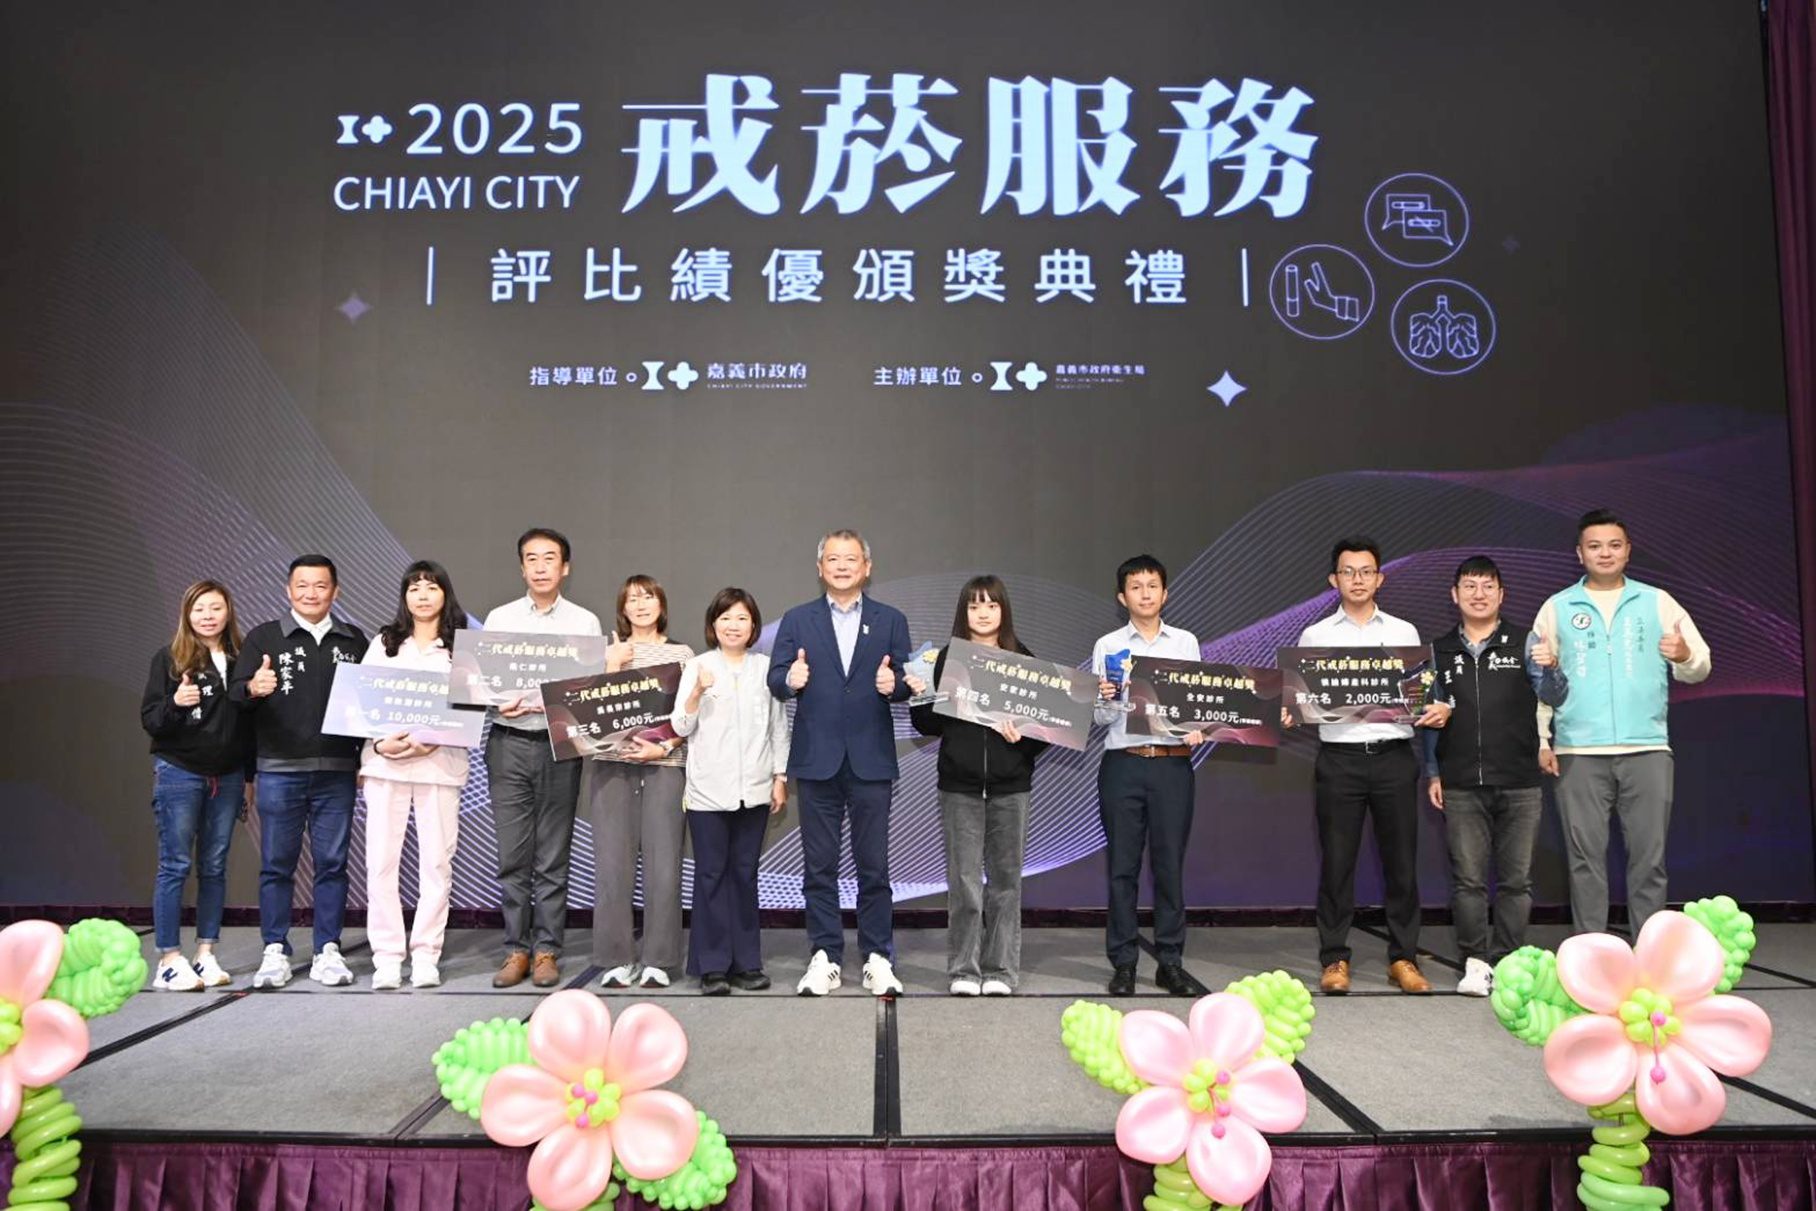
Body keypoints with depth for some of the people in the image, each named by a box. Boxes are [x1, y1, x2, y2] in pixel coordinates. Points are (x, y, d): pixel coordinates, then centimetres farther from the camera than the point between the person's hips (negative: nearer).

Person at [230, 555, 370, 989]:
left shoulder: (354, 640, 10)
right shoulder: (264, 637, 6)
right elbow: (235, 692, -3)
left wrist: (367, 760, 4)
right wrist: (253, 688, -27)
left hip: (337, 772, 1)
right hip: (279, 771, -1)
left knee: (332, 863, 4)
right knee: (277, 863, 4)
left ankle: (328, 953, 12)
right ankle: (275, 953, 13)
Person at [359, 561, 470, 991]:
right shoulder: (384, 644, 14)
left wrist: (433, 742, -15)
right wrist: (378, 744, -9)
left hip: (440, 762, -1)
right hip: (385, 761, 2)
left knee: (437, 860, -1)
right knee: (381, 860, -1)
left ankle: (425, 955, 7)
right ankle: (387, 957, 5)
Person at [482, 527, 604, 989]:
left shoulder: (585, 622, 6)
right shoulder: (499, 619, 10)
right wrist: (499, 704, -13)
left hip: (560, 744, -1)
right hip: (509, 743, 1)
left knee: (553, 856, 4)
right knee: (513, 855, 3)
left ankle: (547, 951, 12)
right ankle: (516, 950, 13)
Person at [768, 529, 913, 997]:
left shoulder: (891, 621, 8)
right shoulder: (797, 620, 8)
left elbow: (907, 684, 3)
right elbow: (775, 680, 1)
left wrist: (894, 684, -19)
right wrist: (790, 680, -21)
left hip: (871, 759, 0)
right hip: (817, 759, 1)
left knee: (874, 865, 4)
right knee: (819, 865, 6)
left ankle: (878, 959, 13)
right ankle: (824, 958, 15)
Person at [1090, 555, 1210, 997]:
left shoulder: (1185, 642, 9)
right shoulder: (1108, 646, 5)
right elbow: (1103, 718, 4)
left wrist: (1197, 729, -11)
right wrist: (1106, 699, -17)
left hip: (1173, 762, 1)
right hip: (1123, 762, -1)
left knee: (1170, 864, 4)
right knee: (1122, 865, 3)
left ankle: (1170, 961, 13)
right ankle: (1123, 963, 11)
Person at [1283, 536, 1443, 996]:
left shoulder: (1404, 632, 12)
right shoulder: (1314, 636, 8)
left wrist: (1438, 709, -12)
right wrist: (1291, 714, -16)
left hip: (1394, 756, 1)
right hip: (1339, 757, -1)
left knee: (1401, 861, 4)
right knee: (1337, 862, 1)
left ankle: (1403, 959, 15)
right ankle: (1334, 961, 10)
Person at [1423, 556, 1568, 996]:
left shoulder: (1525, 643, 3)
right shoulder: (1440, 652, 9)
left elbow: (1554, 697, -6)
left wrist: (1551, 669, -28)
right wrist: (1432, 773, 8)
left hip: (1519, 783, -1)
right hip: (1461, 786, 1)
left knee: (1516, 878, 4)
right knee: (1468, 879, 1)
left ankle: (1506, 962, 14)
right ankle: (1475, 962, 10)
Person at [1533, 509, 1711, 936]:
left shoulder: (1657, 602, 8)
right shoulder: (1556, 608, 7)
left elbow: (1700, 667, 5)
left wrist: (1685, 655, -19)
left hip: (1648, 749, 1)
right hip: (1579, 753, 0)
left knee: (1649, 855, 3)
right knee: (1586, 856, 4)